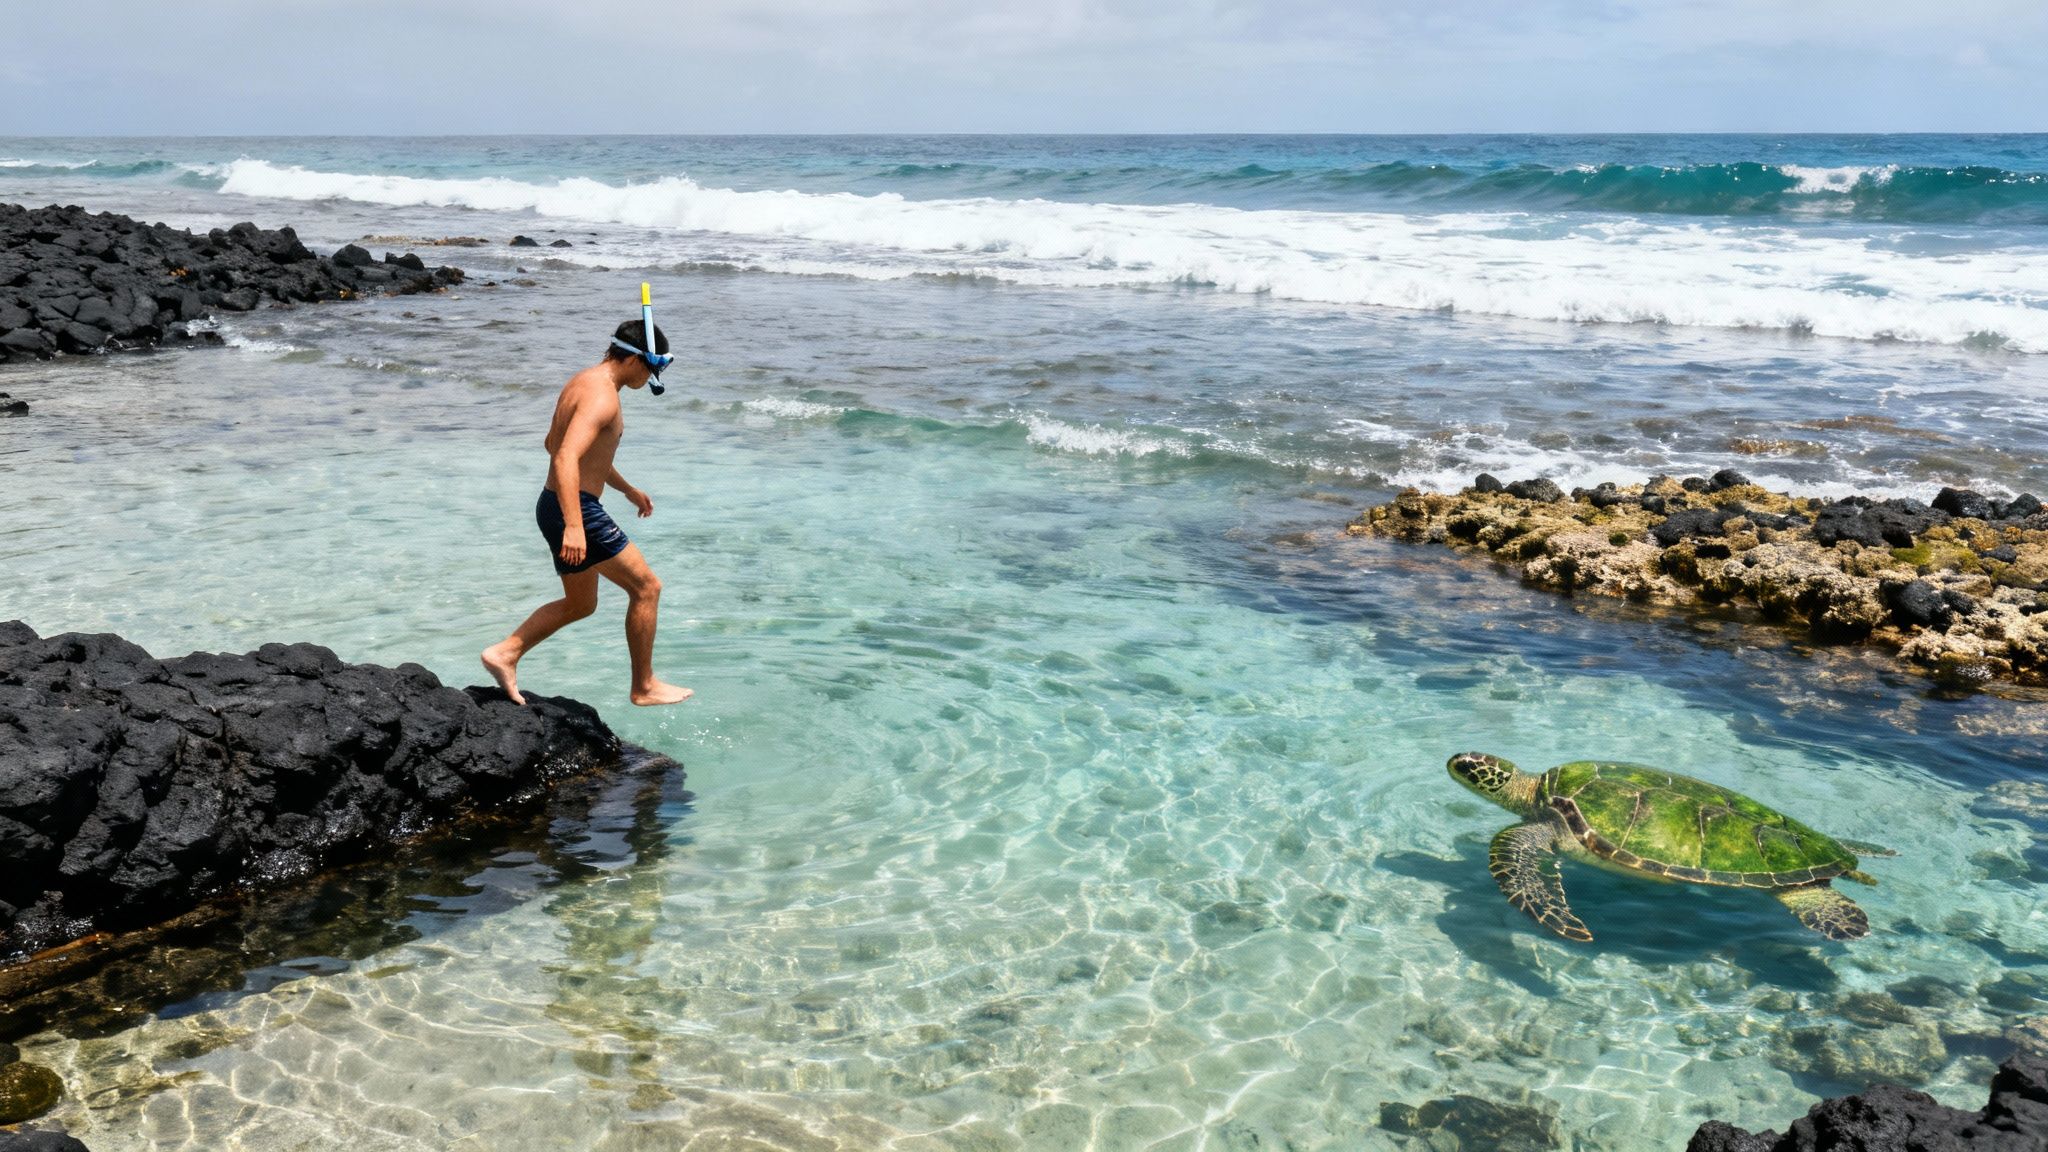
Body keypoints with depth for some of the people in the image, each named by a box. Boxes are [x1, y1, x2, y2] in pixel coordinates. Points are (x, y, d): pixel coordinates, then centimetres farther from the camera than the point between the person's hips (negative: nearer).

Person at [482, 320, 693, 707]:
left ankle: (505, 653, 14)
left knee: (579, 605, 21)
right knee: (646, 587, 0)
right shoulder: (602, 396, -19)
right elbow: (566, 459, -31)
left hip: (555, 506, 10)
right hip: (576, 511, -10)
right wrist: (574, 527, -39)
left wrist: (626, 489, 34)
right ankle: (644, 686, 8)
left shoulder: (585, 381, 14)